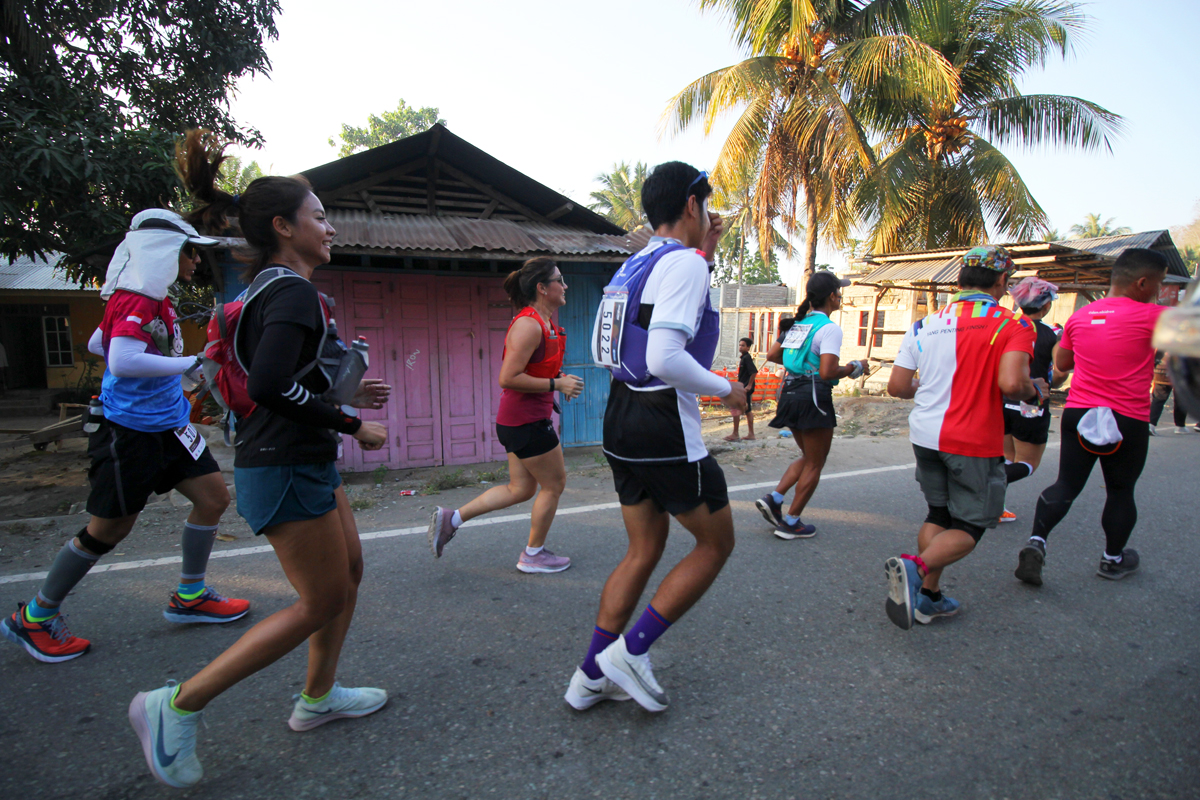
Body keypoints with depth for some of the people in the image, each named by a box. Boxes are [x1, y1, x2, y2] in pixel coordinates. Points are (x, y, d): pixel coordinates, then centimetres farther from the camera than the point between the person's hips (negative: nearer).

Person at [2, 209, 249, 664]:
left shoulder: (155, 298, 10)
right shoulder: (135, 299, -19)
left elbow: (96, 344, 21)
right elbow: (122, 361, -35)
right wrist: (189, 364, -28)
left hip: (168, 425, 9)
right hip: (130, 432, -9)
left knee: (214, 496, 7)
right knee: (108, 529, 2)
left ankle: (189, 597, 22)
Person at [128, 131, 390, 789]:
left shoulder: (266, 290, 13)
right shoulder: (294, 293, -18)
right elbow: (269, 386, -30)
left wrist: (342, 394, 13)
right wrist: (348, 423, -21)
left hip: (303, 463, 10)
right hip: (286, 470, -10)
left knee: (349, 572, 18)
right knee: (320, 603, 1)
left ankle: (317, 697, 32)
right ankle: (179, 704, 10)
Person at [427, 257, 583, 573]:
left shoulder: (545, 322, 13)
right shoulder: (528, 325, -20)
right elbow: (508, 378, -26)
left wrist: (560, 380, 9)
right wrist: (556, 384, -21)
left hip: (521, 419, 10)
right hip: (527, 420, -10)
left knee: (520, 489, 16)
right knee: (554, 483, 5)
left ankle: (451, 519, 20)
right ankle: (533, 555, 21)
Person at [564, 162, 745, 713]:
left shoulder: (640, 262, 15)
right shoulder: (683, 263, -14)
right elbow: (665, 359, -26)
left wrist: (705, 253, 26)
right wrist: (725, 388, -10)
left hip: (622, 419, 9)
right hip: (663, 426, -9)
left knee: (644, 550, 17)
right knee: (716, 544, 10)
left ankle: (591, 677, 23)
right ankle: (630, 650, 10)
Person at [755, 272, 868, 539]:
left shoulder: (797, 323, 11)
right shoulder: (829, 328, -14)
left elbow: (772, 355, 16)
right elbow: (827, 373, -22)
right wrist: (853, 368, -5)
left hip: (790, 395, 8)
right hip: (813, 398, -8)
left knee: (808, 458, 22)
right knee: (814, 464, 7)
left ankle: (773, 498, 9)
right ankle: (791, 522, 11)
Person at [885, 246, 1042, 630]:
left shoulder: (925, 324, 5)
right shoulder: (1012, 325, -7)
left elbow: (896, 386, 3)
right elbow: (1011, 384, -22)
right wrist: (1035, 391, 0)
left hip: (925, 435, 5)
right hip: (974, 441, -5)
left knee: (938, 514, 20)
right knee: (971, 526, 8)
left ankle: (929, 596, 19)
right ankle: (916, 567, -17)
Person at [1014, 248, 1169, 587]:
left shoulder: (1079, 316, 5)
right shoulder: (1151, 317, -11)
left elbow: (1061, 363, 14)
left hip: (1078, 415, 4)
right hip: (1127, 421, -3)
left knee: (1066, 485, 9)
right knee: (1121, 491, 14)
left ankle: (1036, 542, -9)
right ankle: (1113, 559, 30)